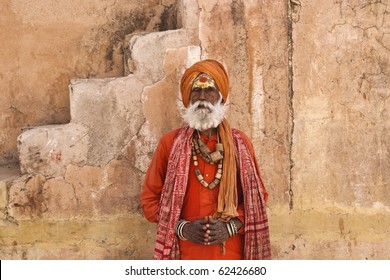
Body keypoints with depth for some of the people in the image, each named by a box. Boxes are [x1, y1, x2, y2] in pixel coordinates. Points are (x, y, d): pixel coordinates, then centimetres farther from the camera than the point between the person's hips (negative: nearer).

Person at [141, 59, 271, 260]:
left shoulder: (240, 143, 5)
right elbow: (150, 199, 4)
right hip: (185, 255, -1)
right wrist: (182, 228, -10)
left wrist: (231, 226, -8)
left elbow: (257, 195, 8)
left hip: (230, 255, 1)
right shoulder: (169, 143, 2)